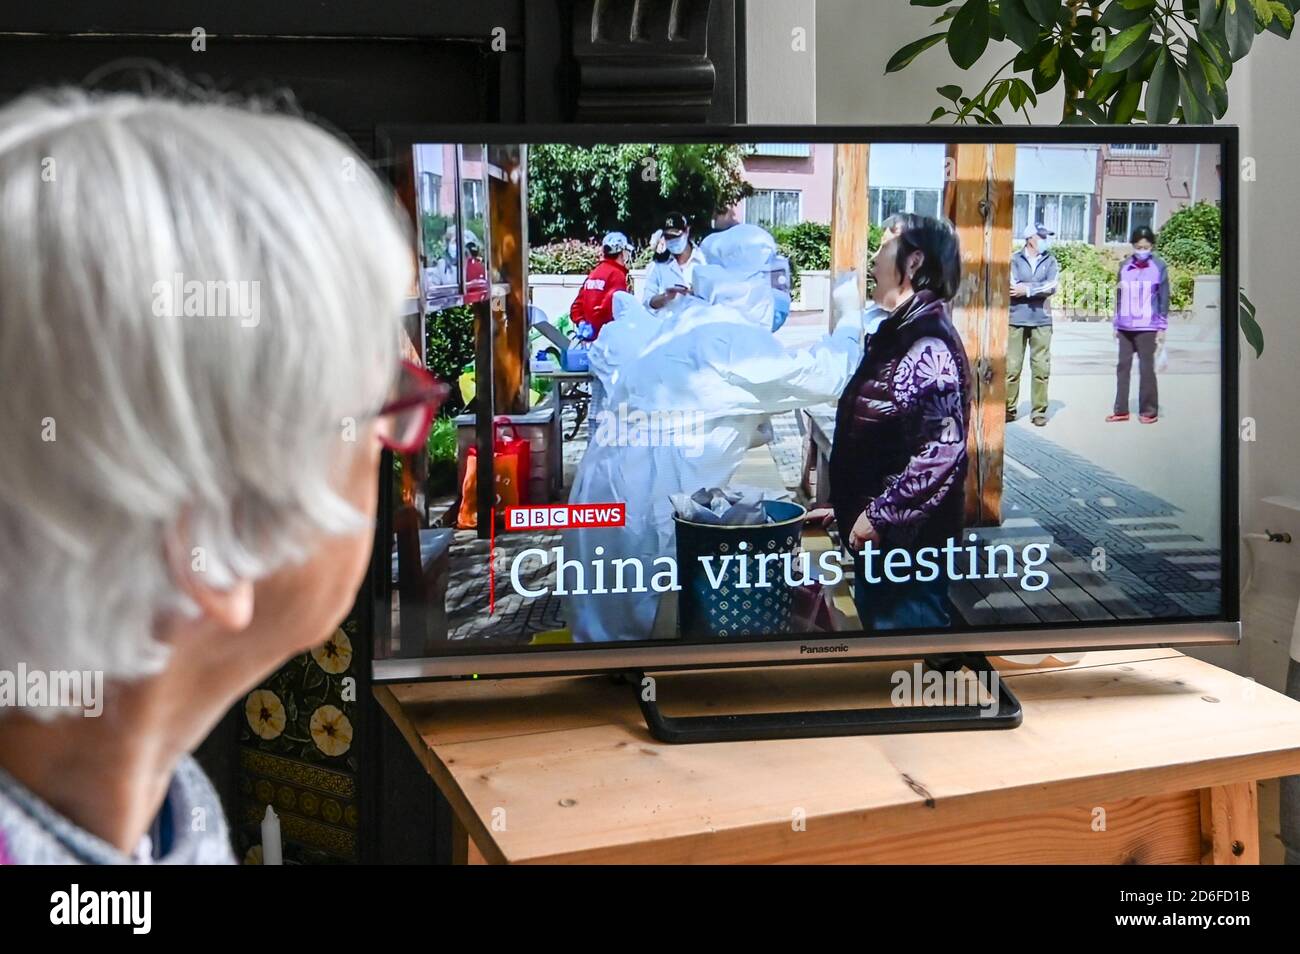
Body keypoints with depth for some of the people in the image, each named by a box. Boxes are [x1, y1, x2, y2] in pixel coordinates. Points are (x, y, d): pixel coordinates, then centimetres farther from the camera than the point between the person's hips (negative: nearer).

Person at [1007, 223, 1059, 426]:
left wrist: (1027, 289, -8)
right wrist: (1039, 289, -8)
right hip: (1017, 319, -1)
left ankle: (1039, 411, 6)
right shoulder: (1014, 260, 4)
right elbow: (1012, 286, -9)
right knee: (1012, 366, -1)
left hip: (1041, 321, 1)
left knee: (1041, 367, 0)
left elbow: (1052, 286, -5)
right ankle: (1009, 409, 8)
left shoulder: (1050, 261, 9)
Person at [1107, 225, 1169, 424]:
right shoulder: (1125, 266, 6)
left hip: (1147, 328, -4)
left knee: (1146, 368, 1)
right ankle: (1121, 410, 12)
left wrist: (1162, 327, -5)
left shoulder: (1159, 267, -4)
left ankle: (1149, 411, 10)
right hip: (1125, 327, 4)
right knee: (1123, 367, 6)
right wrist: (1116, 324, 12)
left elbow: (1164, 298, -2)